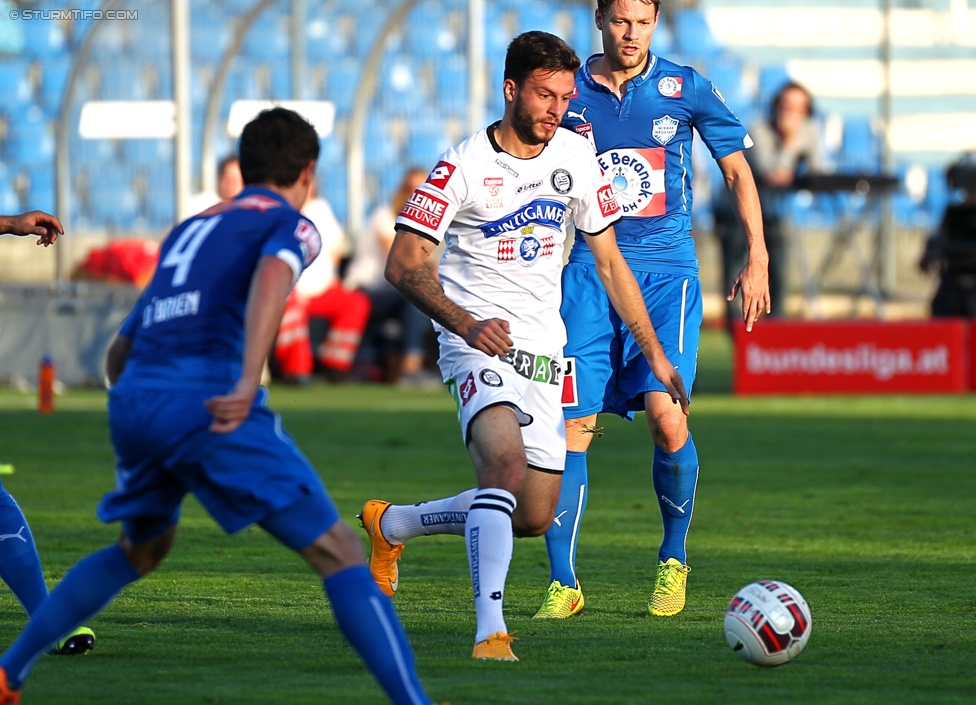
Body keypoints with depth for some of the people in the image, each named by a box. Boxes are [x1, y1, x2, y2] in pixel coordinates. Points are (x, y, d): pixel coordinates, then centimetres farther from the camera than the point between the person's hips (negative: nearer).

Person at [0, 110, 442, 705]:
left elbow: (119, 352, 33)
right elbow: (273, 276, -17)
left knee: (143, 549, 32)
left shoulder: (188, 230, 30)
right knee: (338, 552, -5)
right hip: (208, 399, -7)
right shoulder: (290, 223, 9)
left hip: (131, 401, 7)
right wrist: (248, 382, -29)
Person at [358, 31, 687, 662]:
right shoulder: (464, 166, -11)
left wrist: (655, 354, 12)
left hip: (543, 350, 6)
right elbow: (404, 263, -12)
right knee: (507, 465, -32)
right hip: (478, 343, -6)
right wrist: (466, 324, -26)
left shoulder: (575, 156, 6)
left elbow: (609, 261, 15)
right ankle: (490, 630, -36)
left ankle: (393, 524, 30)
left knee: (534, 517, 7)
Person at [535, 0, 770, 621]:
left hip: (667, 271, -1)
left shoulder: (685, 89, 3)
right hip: (589, 273, 1)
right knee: (573, 426, -7)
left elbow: (738, 171, 12)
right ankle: (563, 583, 2)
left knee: (666, 416, -17)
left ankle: (674, 559, 6)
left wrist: (757, 259, 6)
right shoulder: (570, 93, 5)